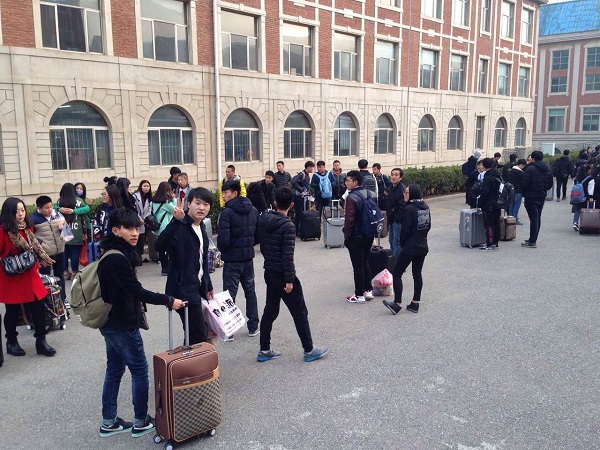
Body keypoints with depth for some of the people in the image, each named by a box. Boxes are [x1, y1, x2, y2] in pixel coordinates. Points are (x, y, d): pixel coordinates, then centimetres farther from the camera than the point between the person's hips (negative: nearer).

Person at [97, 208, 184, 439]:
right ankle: (141, 422, 16)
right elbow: (137, 291, -24)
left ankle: (109, 422, 26)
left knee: (114, 371, 16)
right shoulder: (117, 258, -24)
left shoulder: (110, 254, 8)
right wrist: (168, 301, -17)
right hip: (122, 326, -10)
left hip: (111, 324, 10)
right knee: (140, 371, 4)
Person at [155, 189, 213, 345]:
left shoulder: (201, 228, 11)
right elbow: (160, 246, -35)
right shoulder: (180, 227, -16)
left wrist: (208, 285, 25)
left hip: (198, 289, 9)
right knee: (199, 338, -9)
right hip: (183, 290, -9)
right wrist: (176, 221, -44)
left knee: (193, 335, 15)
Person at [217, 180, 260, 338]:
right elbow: (258, 235, 5)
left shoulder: (227, 212, -16)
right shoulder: (253, 210, 3)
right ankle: (253, 327, 23)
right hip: (248, 257, 6)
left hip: (232, 259, -6)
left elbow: (223, 239, -20)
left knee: (229, 294, 3)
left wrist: (221, 249, -1)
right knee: (250, 291, 16)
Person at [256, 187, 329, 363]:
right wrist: (289, 280, -17)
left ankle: (264, 350, 21)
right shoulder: (287, 225, -19)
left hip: (269, 272, 8)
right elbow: (287, 255, -21)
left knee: (270, 310, 15)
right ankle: (309, 350, 14)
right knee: (300, 312, 5)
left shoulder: (264, 220, 3)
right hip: (282, 274, -8)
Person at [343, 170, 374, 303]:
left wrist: (346, 236, -10)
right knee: (365, 262, 19)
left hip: (356, 237, -8)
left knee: (358, 266, 1)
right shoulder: (369, 194, 6)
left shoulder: (351, 198, -20)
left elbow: (349, 220, -21)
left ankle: (359, 295, 10)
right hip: (369, 235, 8)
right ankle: (368, 290, 25)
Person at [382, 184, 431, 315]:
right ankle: (415, 303, 17)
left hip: (410, 248, -8)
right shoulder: (425, 207, 5)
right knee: (417, 274, 14)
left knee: (397, 273, 0)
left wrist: (402, 243, 0)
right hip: (423, 247, 8)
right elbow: (428, 226, 13)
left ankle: (397, 304, -1)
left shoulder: (409, 208, -18)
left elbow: (405, 229, -16)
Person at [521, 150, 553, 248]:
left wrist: (524, 192, 2)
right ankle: (533, 239, 23)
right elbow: (550, 184, 11)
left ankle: (532, 242, -5)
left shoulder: (530, 169, -15)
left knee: (533, 218, -7)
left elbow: (525, 184, -16)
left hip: (531, 197, -7)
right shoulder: (548, 169, 8)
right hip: (542, 196, 7)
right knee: (538, 217, 15)